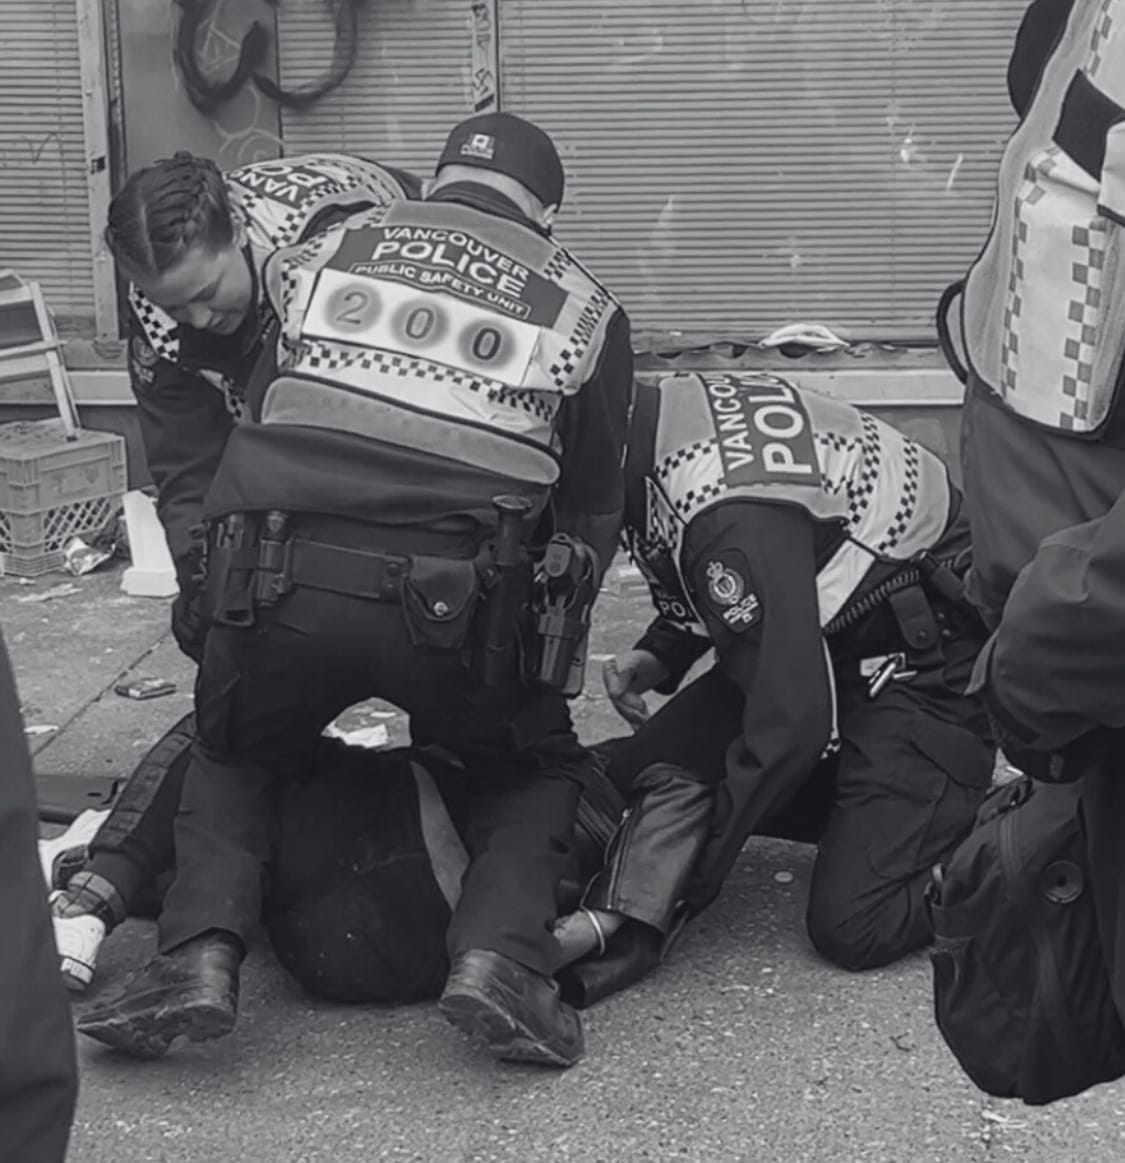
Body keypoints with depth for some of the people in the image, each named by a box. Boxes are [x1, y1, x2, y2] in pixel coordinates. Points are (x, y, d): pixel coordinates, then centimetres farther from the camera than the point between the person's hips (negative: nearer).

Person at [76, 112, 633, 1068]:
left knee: (231, 763, 29)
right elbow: (591, 511, 21)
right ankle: (500, 956, 2)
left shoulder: (332, 248, 21)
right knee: (537, 771, 26)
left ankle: (200, 952, 7)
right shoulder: (582, 303, 18)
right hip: (452, 596, -1)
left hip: (277, 574, 1)